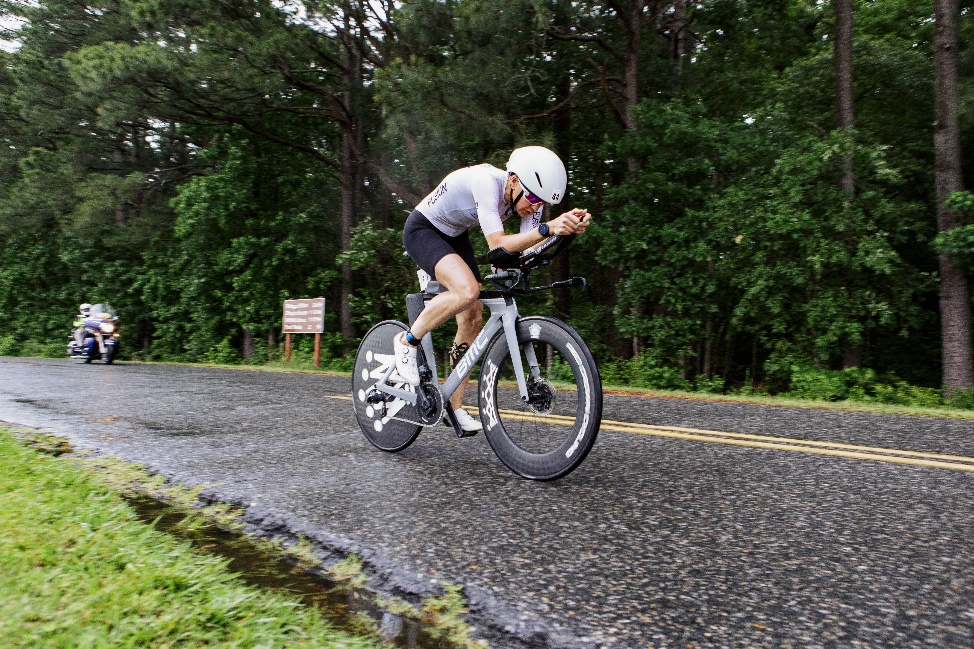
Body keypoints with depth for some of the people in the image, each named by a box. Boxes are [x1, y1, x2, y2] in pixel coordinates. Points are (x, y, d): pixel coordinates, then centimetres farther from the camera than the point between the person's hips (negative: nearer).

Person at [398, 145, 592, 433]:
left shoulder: (528, 196, -12)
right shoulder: (487, 181, -34)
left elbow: (530, 250, -20)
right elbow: (498, 245, -41)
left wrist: (567, 229, -35)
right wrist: (548, 228, -51)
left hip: (454, 236, 8)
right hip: (422, 230, -8)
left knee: (473, 318, 0)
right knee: (467, 290, -34)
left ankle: (454, 407, 11)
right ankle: (408, 341, -9)